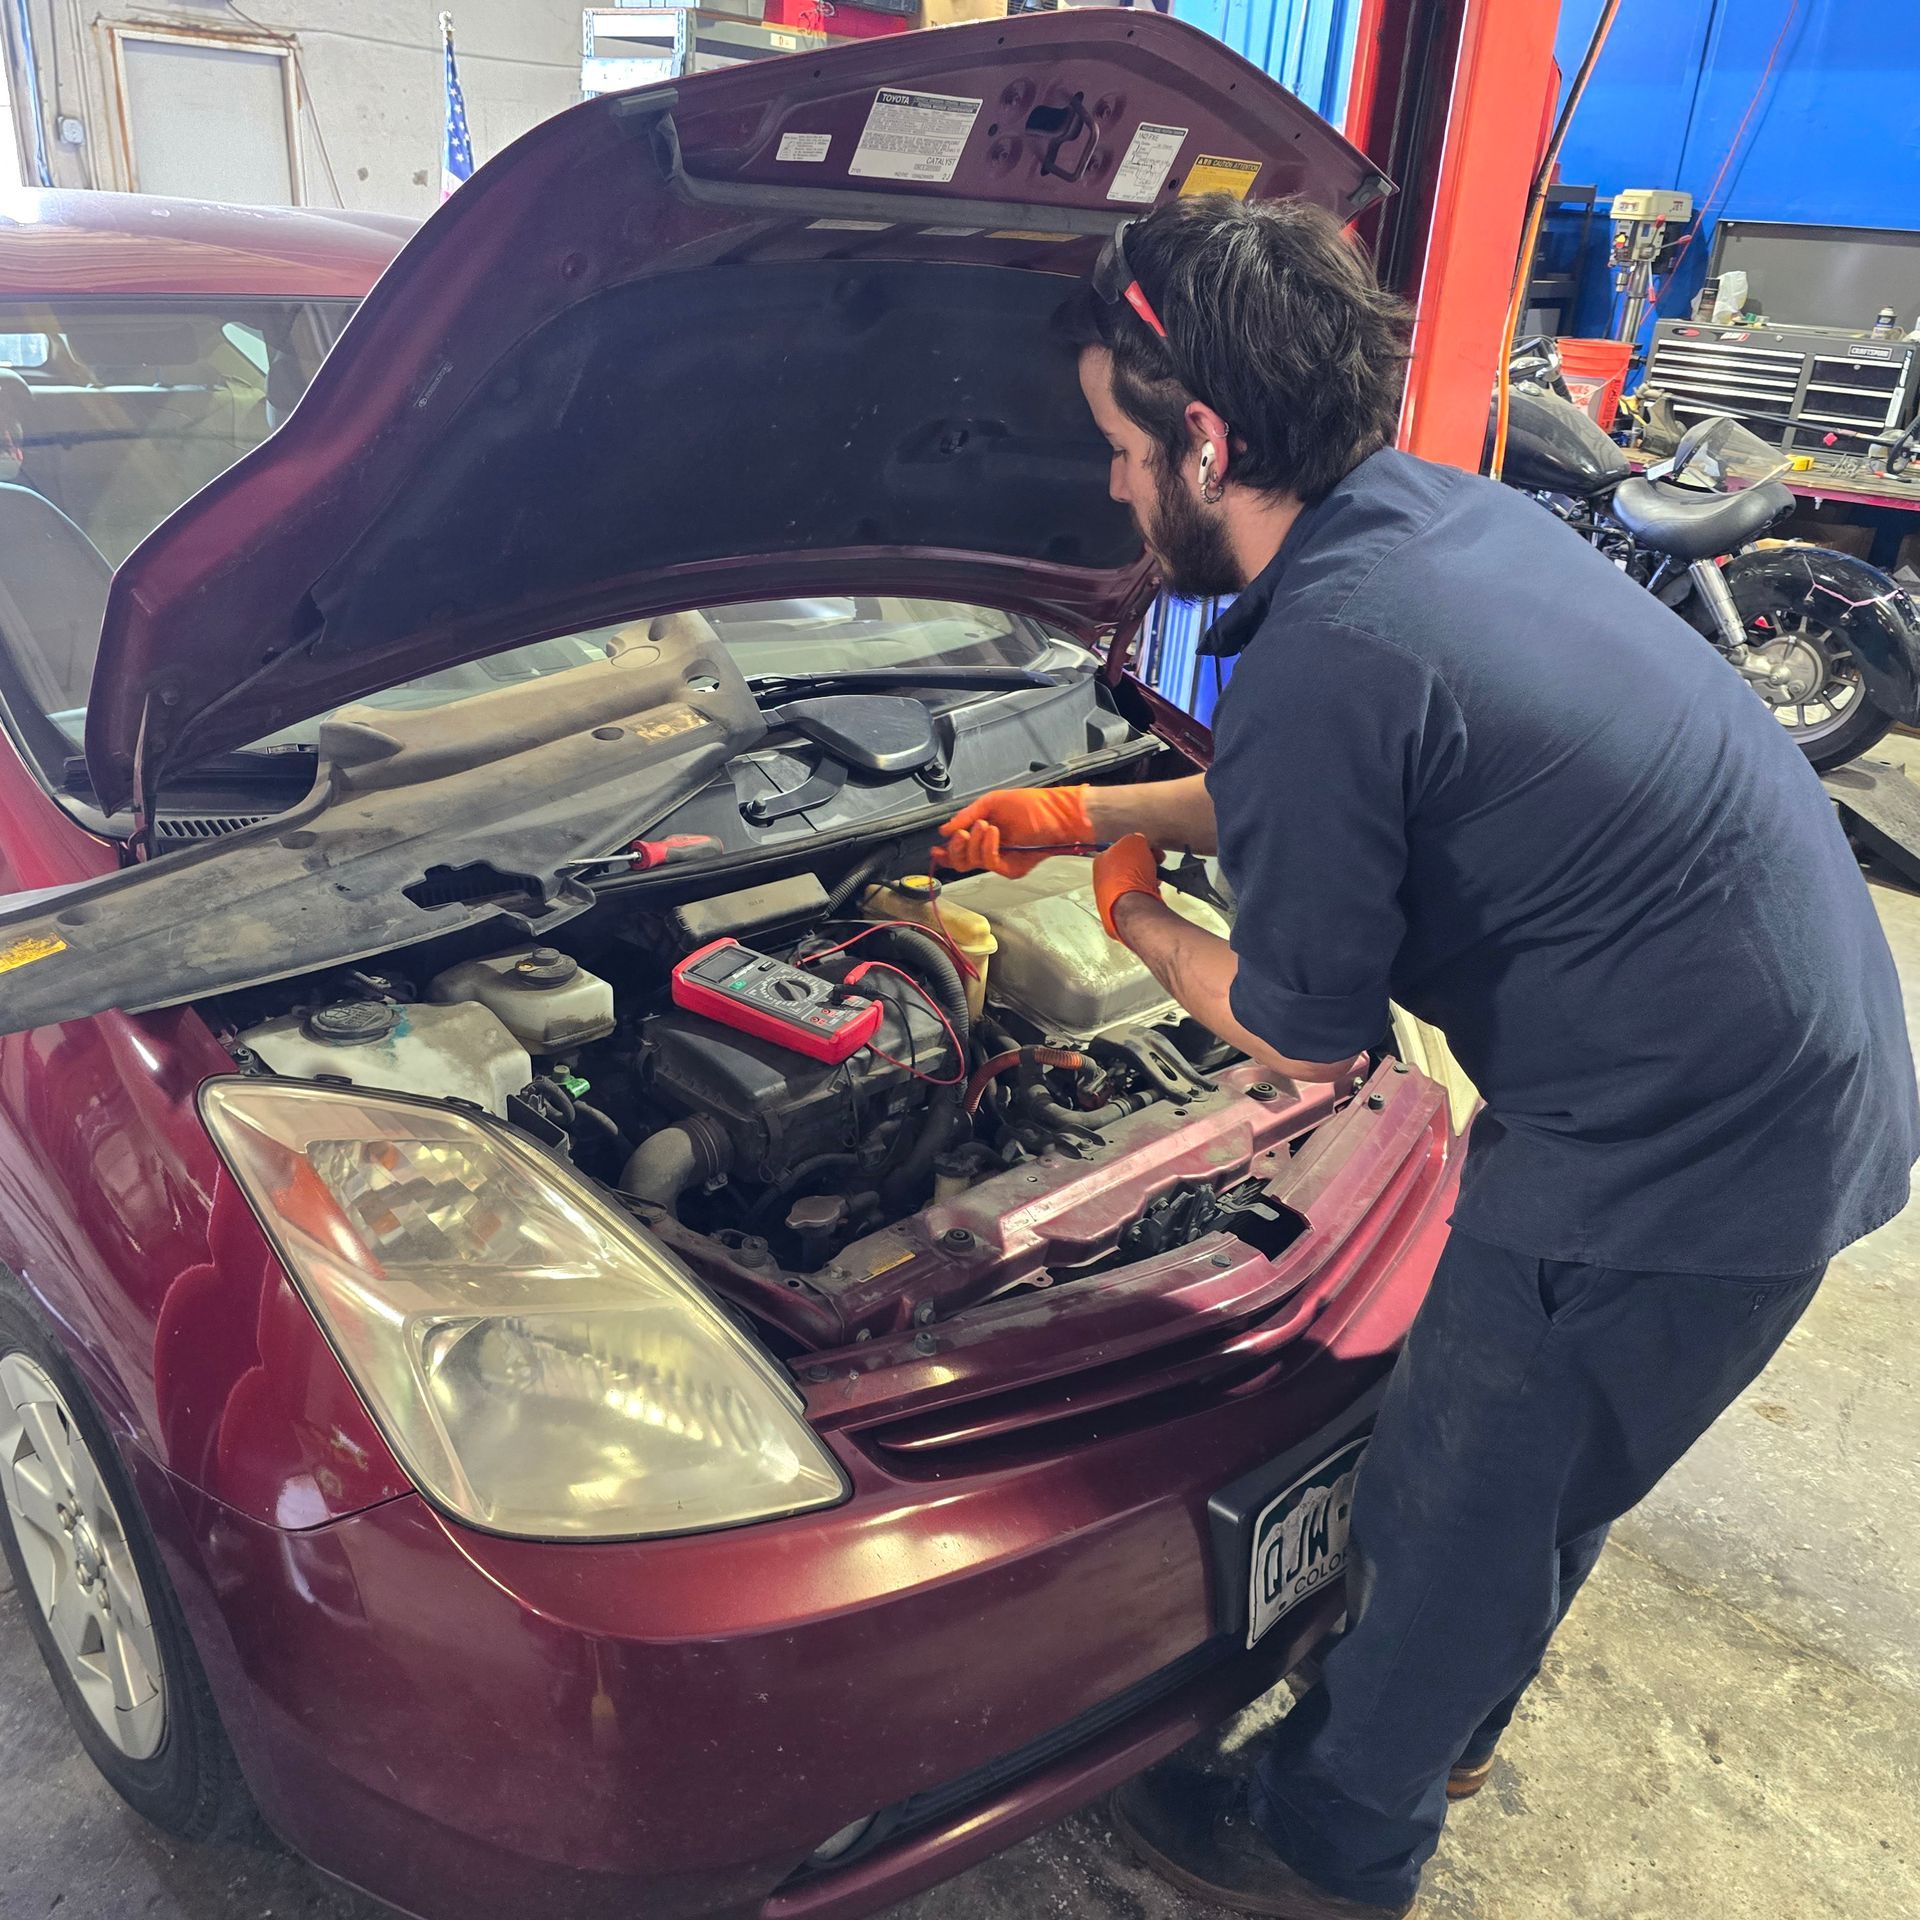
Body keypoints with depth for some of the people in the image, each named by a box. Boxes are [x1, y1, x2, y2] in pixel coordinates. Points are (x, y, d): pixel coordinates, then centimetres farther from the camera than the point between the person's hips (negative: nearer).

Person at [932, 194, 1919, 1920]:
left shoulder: (1322, 661, -26)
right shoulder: (1445, 513, 4)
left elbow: (1309, 1044, -15)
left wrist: (1137, 919, 3)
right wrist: (1089, 812, 23)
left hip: (1680, 1159, -9)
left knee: (1456, 1512, 12)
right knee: (1525, 1480, 28)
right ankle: (1443, 1729, 54)